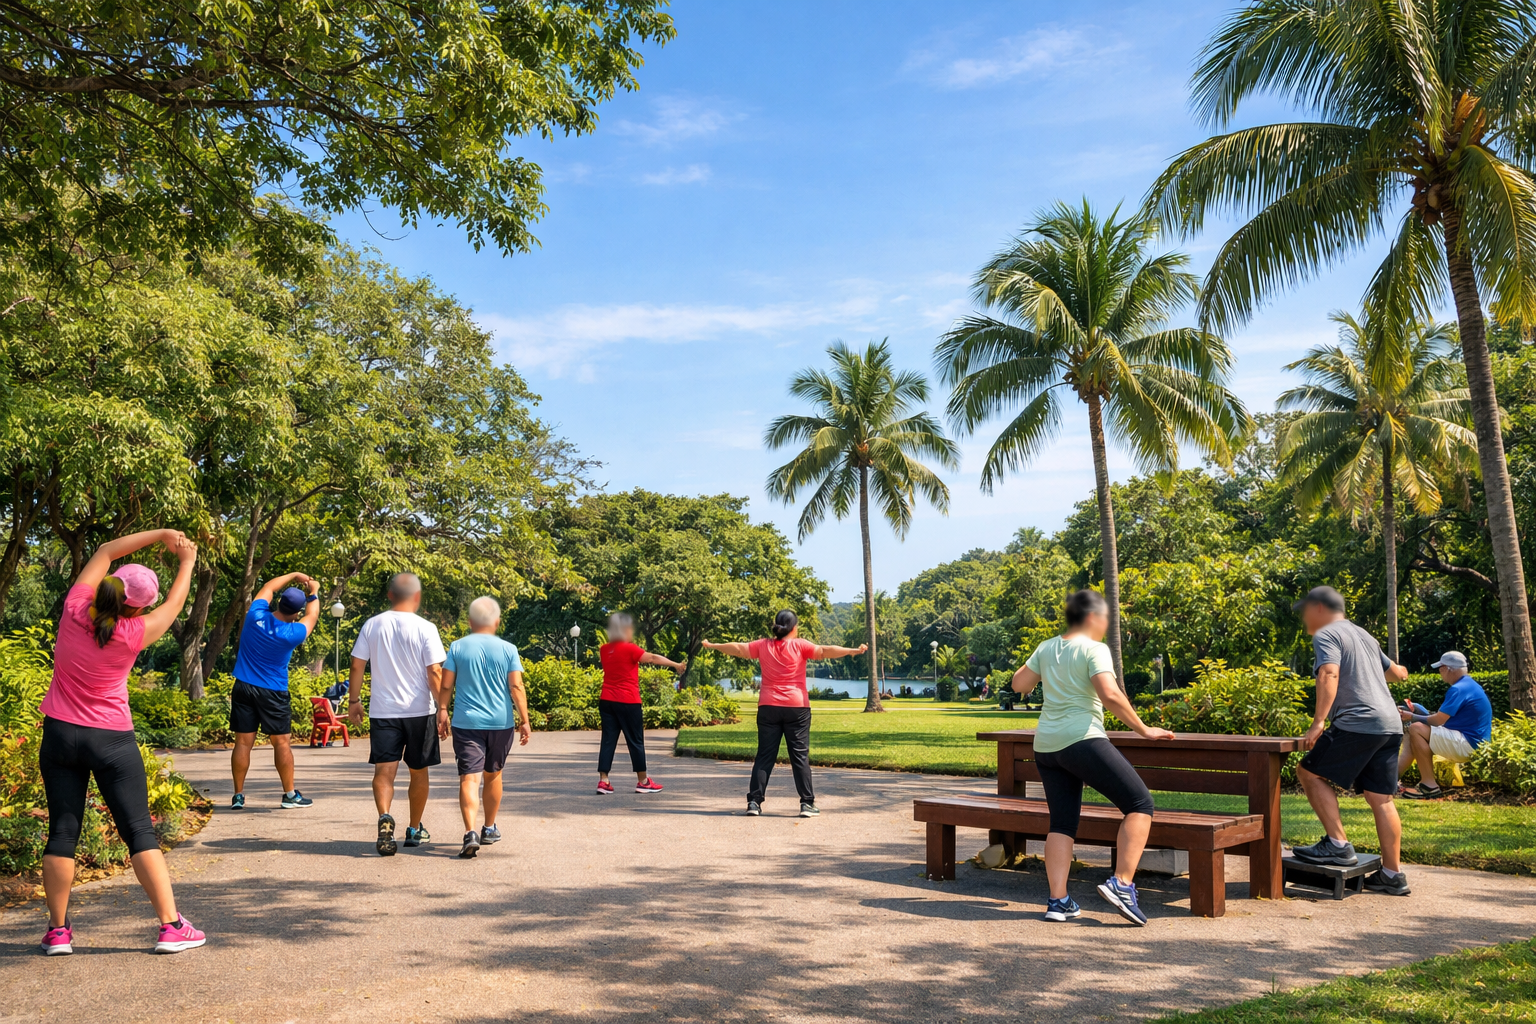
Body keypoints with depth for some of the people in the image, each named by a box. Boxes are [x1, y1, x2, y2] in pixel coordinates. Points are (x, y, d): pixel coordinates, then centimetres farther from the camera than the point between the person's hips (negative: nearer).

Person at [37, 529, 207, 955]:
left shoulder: (74, 611, -8)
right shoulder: (133, 634, -15)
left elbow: (105, 552, 4)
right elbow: (176, 602, 4)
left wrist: (160, 535, 4)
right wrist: (187, 561, 18)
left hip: (60, 734, 3)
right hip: (112, 741, -3)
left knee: (62, 832, 9)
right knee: (140, 831, -1)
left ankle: (58, 930, 13)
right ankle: (171, 926, -1)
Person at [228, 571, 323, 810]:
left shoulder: (256, 616, -9)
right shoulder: (291, 634, -15)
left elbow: (267, 588, 11)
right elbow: (312, 616, 6)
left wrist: (294, 576, 18)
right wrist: (314, 592, 20)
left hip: (243, 688, 3)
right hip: (272, 693, -3)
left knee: (243, 742, 5)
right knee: (281, 742, 5)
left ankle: (238, 796, 9)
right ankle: (290, 795, 10)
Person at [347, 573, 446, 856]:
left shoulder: (372, 625, 1)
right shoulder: (425, 629, -9)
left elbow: (357, 666, 3)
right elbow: (434, 673, -11)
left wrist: (354, 701, 14)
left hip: (382, 711, 1)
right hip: (419, 711, -1)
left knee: (384, 769, -2)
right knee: (419, 772, 13)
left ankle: (384, 818, -27)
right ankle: (414, 830, 25)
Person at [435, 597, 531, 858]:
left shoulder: (457, 647, 0)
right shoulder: (508, 650, -1)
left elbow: (446, 685, -1)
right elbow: (516, 687, -5)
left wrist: (442, 714, 9)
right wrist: (524, 720, 0)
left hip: (466, 722, -1)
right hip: (501, 722, 1)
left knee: (469, 778, -5)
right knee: (493, 775, 18)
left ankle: (470, 833, -22)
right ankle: (489, 829, 31)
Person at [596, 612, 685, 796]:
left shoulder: (604, 650, 7)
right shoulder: (629, 649, -12)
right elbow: (653, 658, -6)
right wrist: (676, 665, 1)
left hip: (606, 701, 6)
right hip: (627, 702, -6)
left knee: (608, 739, 6)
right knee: (636, 741, 5)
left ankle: (603, 782, 0)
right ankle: (643, 782, 14)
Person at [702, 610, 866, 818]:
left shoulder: (763, 645, 5)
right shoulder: (799, 646, -4)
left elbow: (737, 648, 14)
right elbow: (824, 651, -14)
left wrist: (712, 646, 27)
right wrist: (853, 651, -17)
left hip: (768, 707, 3)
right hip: (796, 707, -3)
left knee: (765, 756, 7)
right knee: (800, 756, 2)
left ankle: (754, 802, 3)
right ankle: (807, 804, 1)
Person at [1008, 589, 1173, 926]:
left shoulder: (1046, 648, 12)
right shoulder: (1094, 649, -7)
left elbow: (1019, 684, 18)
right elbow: (1110, 695, -19)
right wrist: (1144, 729, -11)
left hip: (1046, 746, 8)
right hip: (1082, 740, -7)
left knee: (1062, 823, 11)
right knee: (1140, 804, -1)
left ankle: (1058, 901, 7)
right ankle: (1121, 883, -11)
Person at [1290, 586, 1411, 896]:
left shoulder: (1326, 635, -2)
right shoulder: (1364, 635, 25)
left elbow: (1329, 675, -19)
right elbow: (1395, 672, 37)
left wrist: (1318, 723, -23)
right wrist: (1398, 671, 61)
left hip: (1358, 722, -9)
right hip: (1391, 724, 9)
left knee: (1311, 773, 1)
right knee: (1380, 798, 9)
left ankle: (1338, 845, -4)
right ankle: (1392, 875, 10)